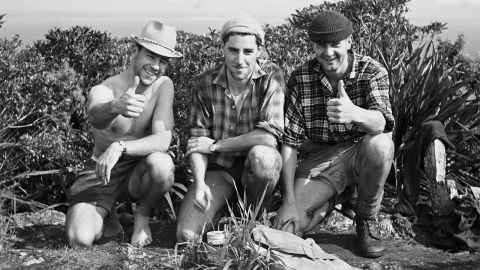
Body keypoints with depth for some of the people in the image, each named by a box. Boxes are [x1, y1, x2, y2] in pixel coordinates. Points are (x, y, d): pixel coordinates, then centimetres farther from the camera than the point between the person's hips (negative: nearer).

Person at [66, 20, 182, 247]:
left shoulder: (163, 86, -9)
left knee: (161, 164, -35)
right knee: (80, 239, -25)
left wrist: (120, 147, -38)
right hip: (101, 172, -1)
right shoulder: (104, 90, -15)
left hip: (140, 169, 1)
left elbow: (163, 139, -21)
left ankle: (142, 215, -2)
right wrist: (116, 107, -65)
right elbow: (96, 117, -40)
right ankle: (104, 218, 13)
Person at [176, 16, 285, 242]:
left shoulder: (271, 77, -13)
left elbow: (269, 136, -23)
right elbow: (197, 139, -3)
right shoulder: (206, 83, -6)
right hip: (218, 168, 1)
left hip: (257, 165, -1)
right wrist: (200, 183, -19)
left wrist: (214, 146, -16)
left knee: (261, 155, -38)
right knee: (186, 235, -18)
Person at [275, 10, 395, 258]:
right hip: (319, 159, 1)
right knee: (286, 228, -18)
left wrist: (354, 113, -54)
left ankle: (366, 221, -10)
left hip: (360, 152, -1)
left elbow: (382, 122, -29)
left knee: (380, 144, -37)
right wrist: (289, 200, -15)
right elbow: (289, 140, -8)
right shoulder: (299, 78, -6)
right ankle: (329, 201, 17)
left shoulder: (372, 72, -11)